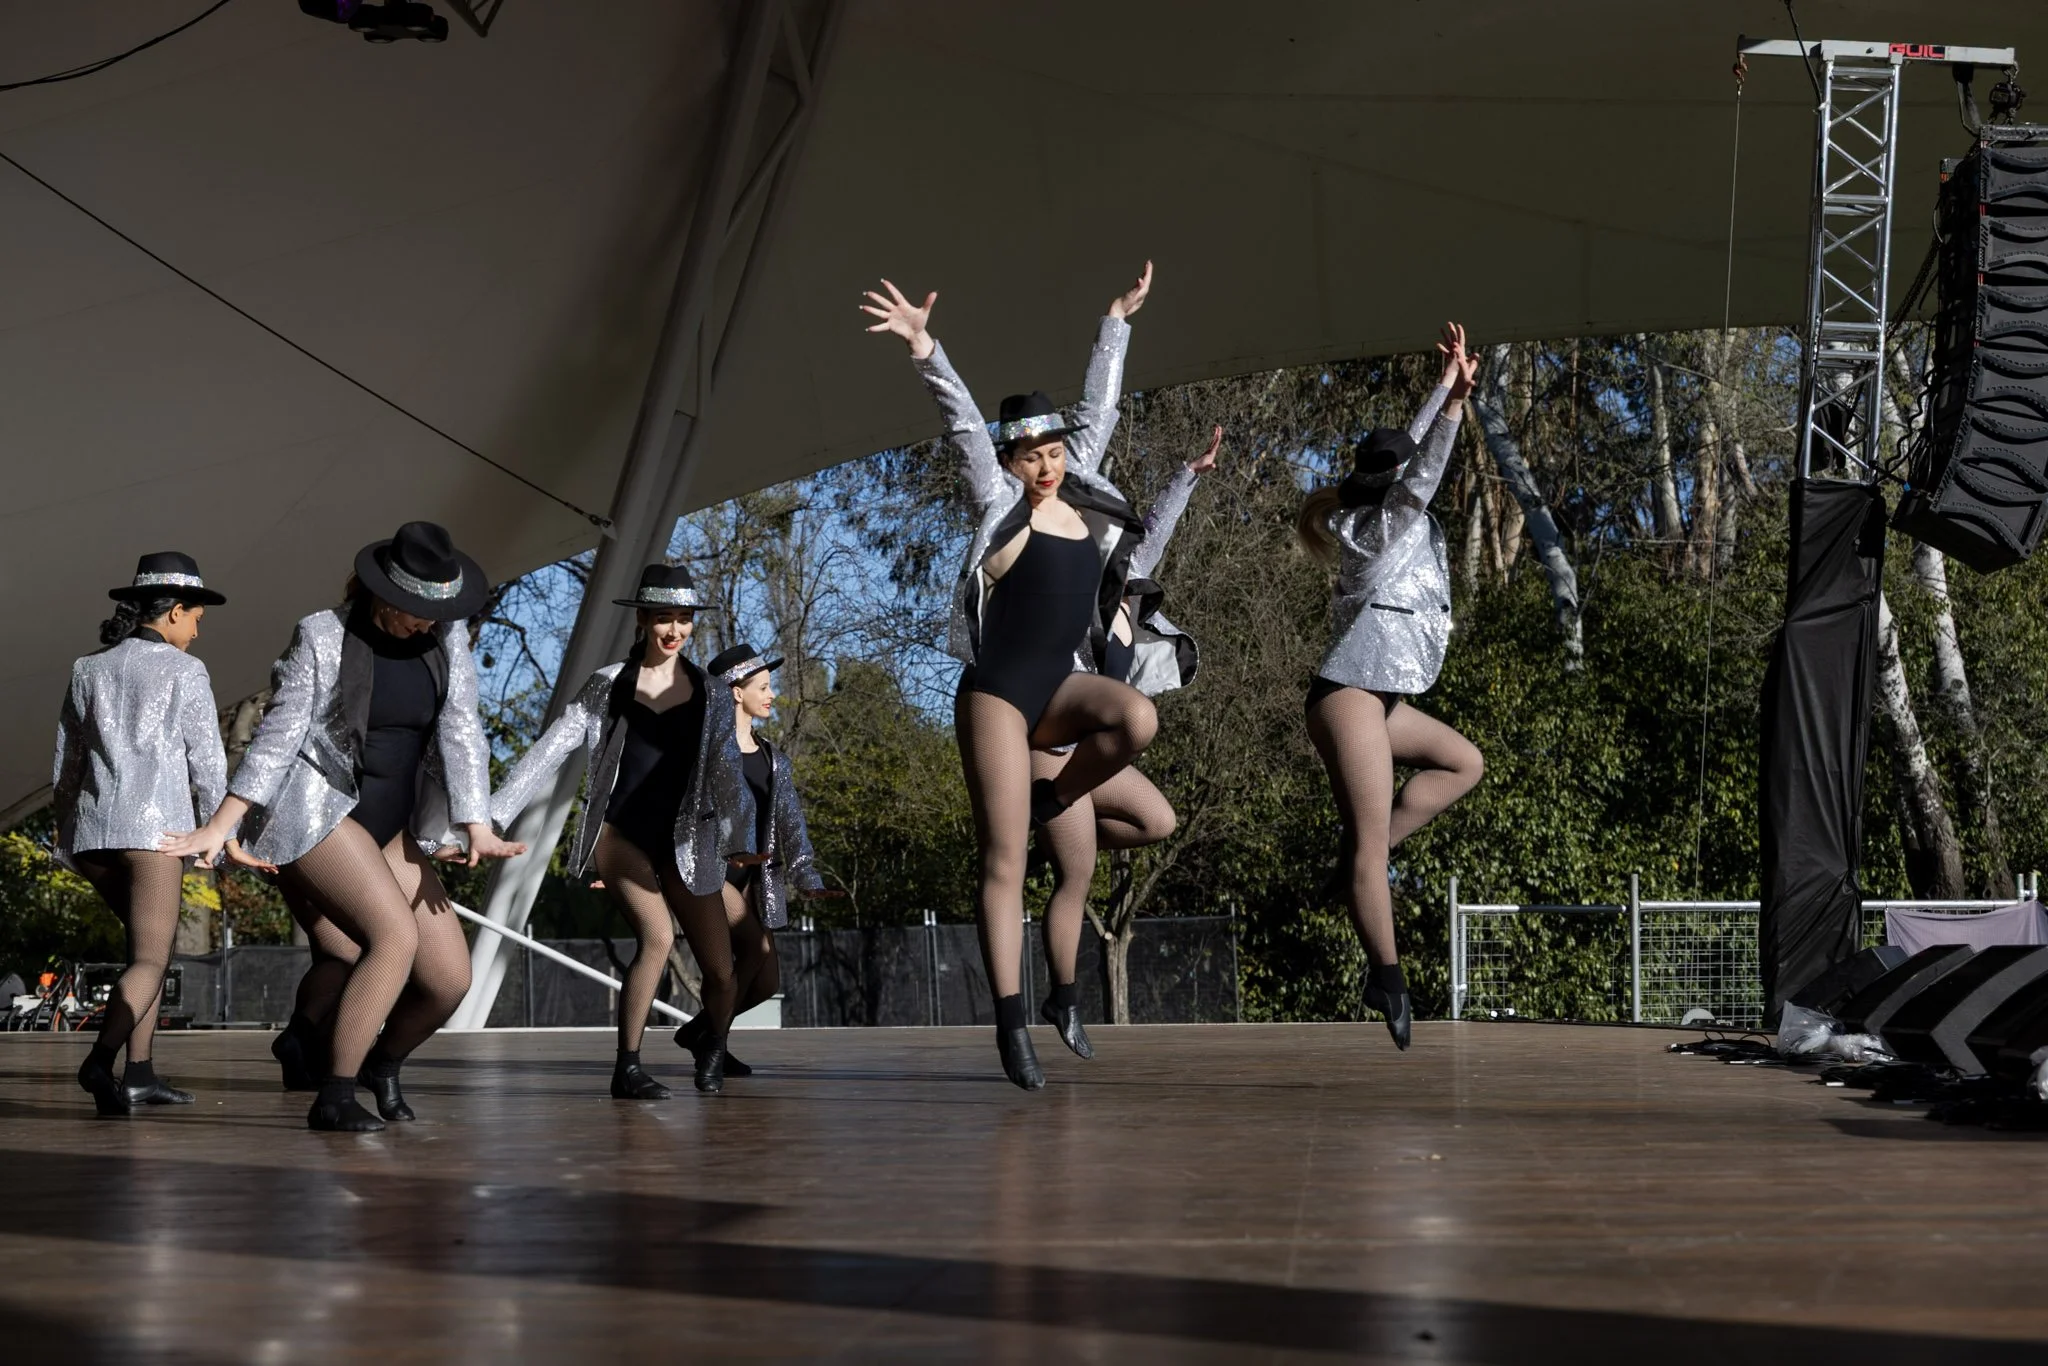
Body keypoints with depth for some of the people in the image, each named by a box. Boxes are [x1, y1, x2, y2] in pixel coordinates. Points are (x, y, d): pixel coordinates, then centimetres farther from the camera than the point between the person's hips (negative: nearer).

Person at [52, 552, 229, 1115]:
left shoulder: (88, 669, 14)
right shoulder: (184, 671, 1)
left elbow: (65, 768, 14)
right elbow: (207, 766, 0)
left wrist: (66, 837, 21)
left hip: (92, 828, 6)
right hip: (153, 824, -5)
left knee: (151, 940, 20)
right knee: (150, 960, -5)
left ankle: (139, 1071, 11)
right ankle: (101, 1059, -29)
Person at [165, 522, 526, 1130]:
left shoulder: (448, 638, 2)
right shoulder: (322, 636, -10)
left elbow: (460, 731, -6)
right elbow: (280, 731, -13)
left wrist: (476, 827, -18)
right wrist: (222, 823, -19)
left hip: (392, 828, 5)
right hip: (316, 814, -5)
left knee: (450, 977, -5)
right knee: (396, 935, -26)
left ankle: (384, 1061, 26)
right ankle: (333, 1097, -17)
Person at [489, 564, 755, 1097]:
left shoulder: (706, 692, 4)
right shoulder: (608, 685, -1)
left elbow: (727, 772, 2)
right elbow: (548, 753, -4)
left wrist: (740, 840, -9)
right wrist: (492, 817, -11)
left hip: (683, 842, 2)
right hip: (619, 832, -2)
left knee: (721, 973, -3)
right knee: (657, 936, -27)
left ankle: (712, 1044, 31)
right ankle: (627, 1069, -13)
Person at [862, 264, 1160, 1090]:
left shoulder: (1082, 499, 11)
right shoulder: (1000, 503, -1)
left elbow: (1098, 406, 21)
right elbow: (962, 423, -13)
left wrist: (1117, 323, 29)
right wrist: (923, 349, -25)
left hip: (1061, 686, 5)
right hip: (998, 691, -5)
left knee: (1137, 718, -30)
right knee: (1004, 862, -9)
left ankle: (1049, 801, -2)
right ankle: (1012, 1024, -7)